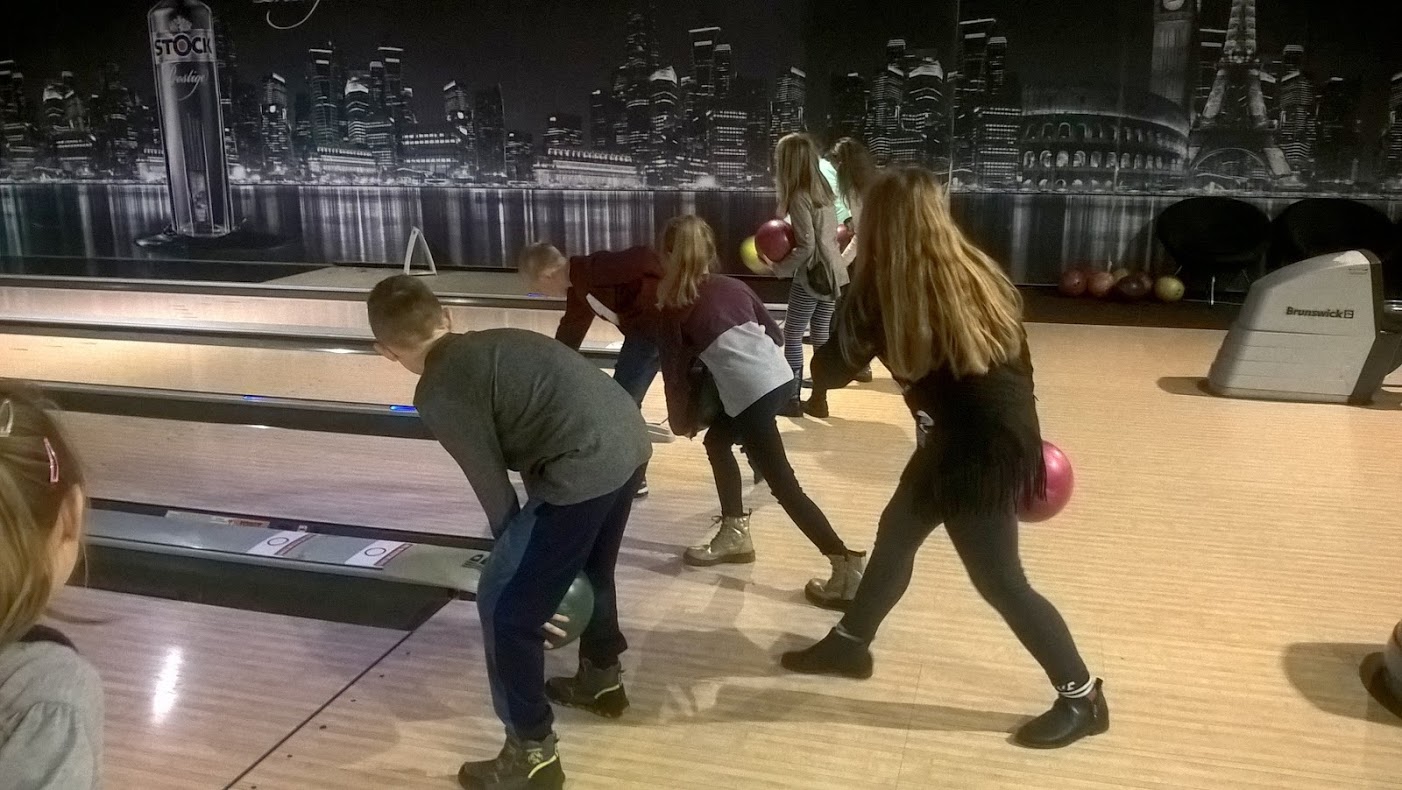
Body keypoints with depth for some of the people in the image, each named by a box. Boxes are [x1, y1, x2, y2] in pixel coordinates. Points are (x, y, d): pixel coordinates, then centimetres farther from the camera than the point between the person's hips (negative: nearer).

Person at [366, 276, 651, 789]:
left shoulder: (438, 394, -3)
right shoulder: (491, 344, 20)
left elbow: (493, 487, -1)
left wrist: (520, 555, 14)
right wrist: (531, 555, 29)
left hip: (585, 468, -9)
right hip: (628, 440, 9)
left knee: (505, 605, 7)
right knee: (591, 568, 33)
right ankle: (602, 678, 55)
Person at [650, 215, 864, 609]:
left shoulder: (674, 310, 6)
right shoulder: (733, 286, 19)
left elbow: (676, 370, 8)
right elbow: (775, 334, 22)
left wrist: (682, 420, 22)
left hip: (752, 393, -7)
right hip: (781, 378, 7)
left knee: (784, 485, -2)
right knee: (718, 440, 26)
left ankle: (848, 567, -5)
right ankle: (734, 534, 31)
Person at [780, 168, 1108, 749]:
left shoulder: (884, 290, -16)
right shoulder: (973, 270, 3)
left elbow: (831, 371, -4)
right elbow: (1016, 356, 10)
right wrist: (1026, 436, 21)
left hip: (978, 449, -9)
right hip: (995, 433, 9)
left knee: (999, 580, 6)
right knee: (895, 533, 20)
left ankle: (1082, 698, 19)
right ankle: (849, 644, 36)